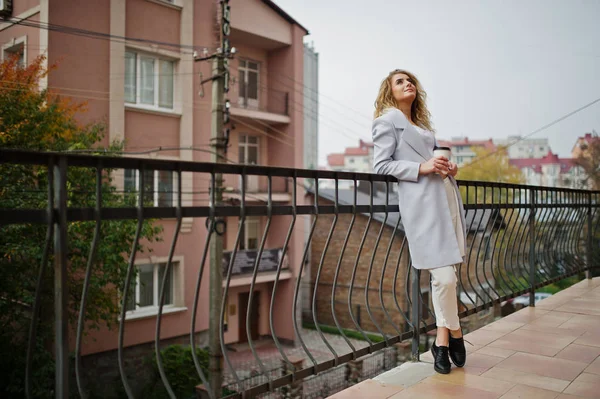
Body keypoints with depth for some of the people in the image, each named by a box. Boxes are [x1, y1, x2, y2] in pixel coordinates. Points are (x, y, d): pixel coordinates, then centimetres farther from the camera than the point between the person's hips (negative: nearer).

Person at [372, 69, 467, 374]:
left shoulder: (421, 123, 27)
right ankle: (455, 334, 12)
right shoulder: (388, 120, 2)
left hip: (446, 196, 8)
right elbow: (380, 165, -6)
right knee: (444, 276, -9)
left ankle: (442, 341, 17)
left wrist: (449, 167, 9)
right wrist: (421, 168, -14)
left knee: (446, 274, 6)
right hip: (422, 203, -8)